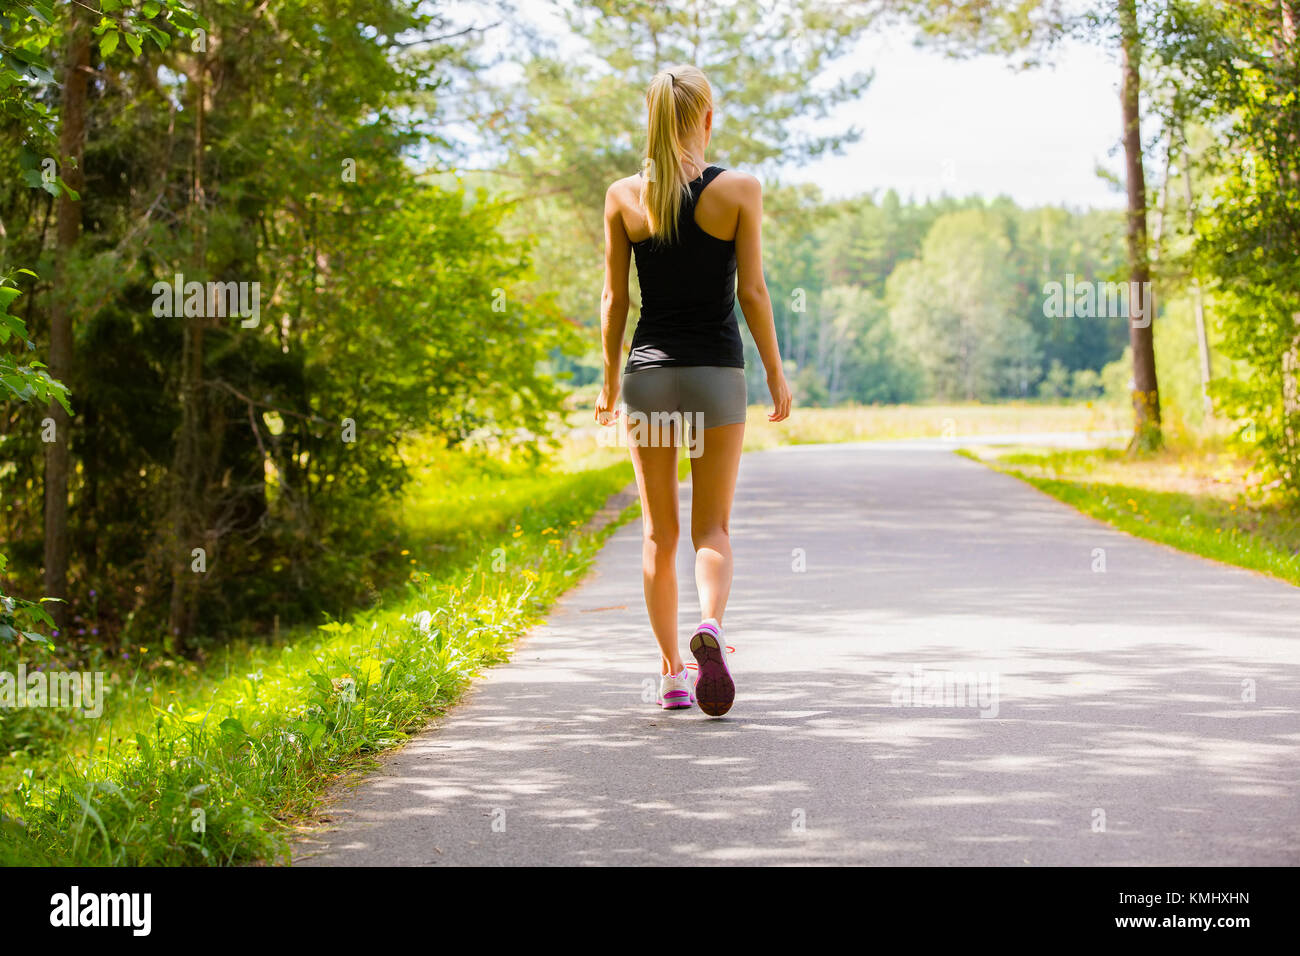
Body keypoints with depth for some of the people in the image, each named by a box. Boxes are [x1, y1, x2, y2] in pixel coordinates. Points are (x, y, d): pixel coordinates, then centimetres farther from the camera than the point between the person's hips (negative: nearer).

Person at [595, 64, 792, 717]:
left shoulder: (624, 196, 0)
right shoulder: (739, 190, -5)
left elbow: (614, 299, 2)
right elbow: (752, 293, -5)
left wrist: (609, 380, 11)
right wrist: (776, 374, 3)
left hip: (648, 372, 2)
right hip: (717, 373, -1)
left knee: (659, 532, 11)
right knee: (712, 527, 6)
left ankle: (671, 672, 14)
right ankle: (711, 626, -23)